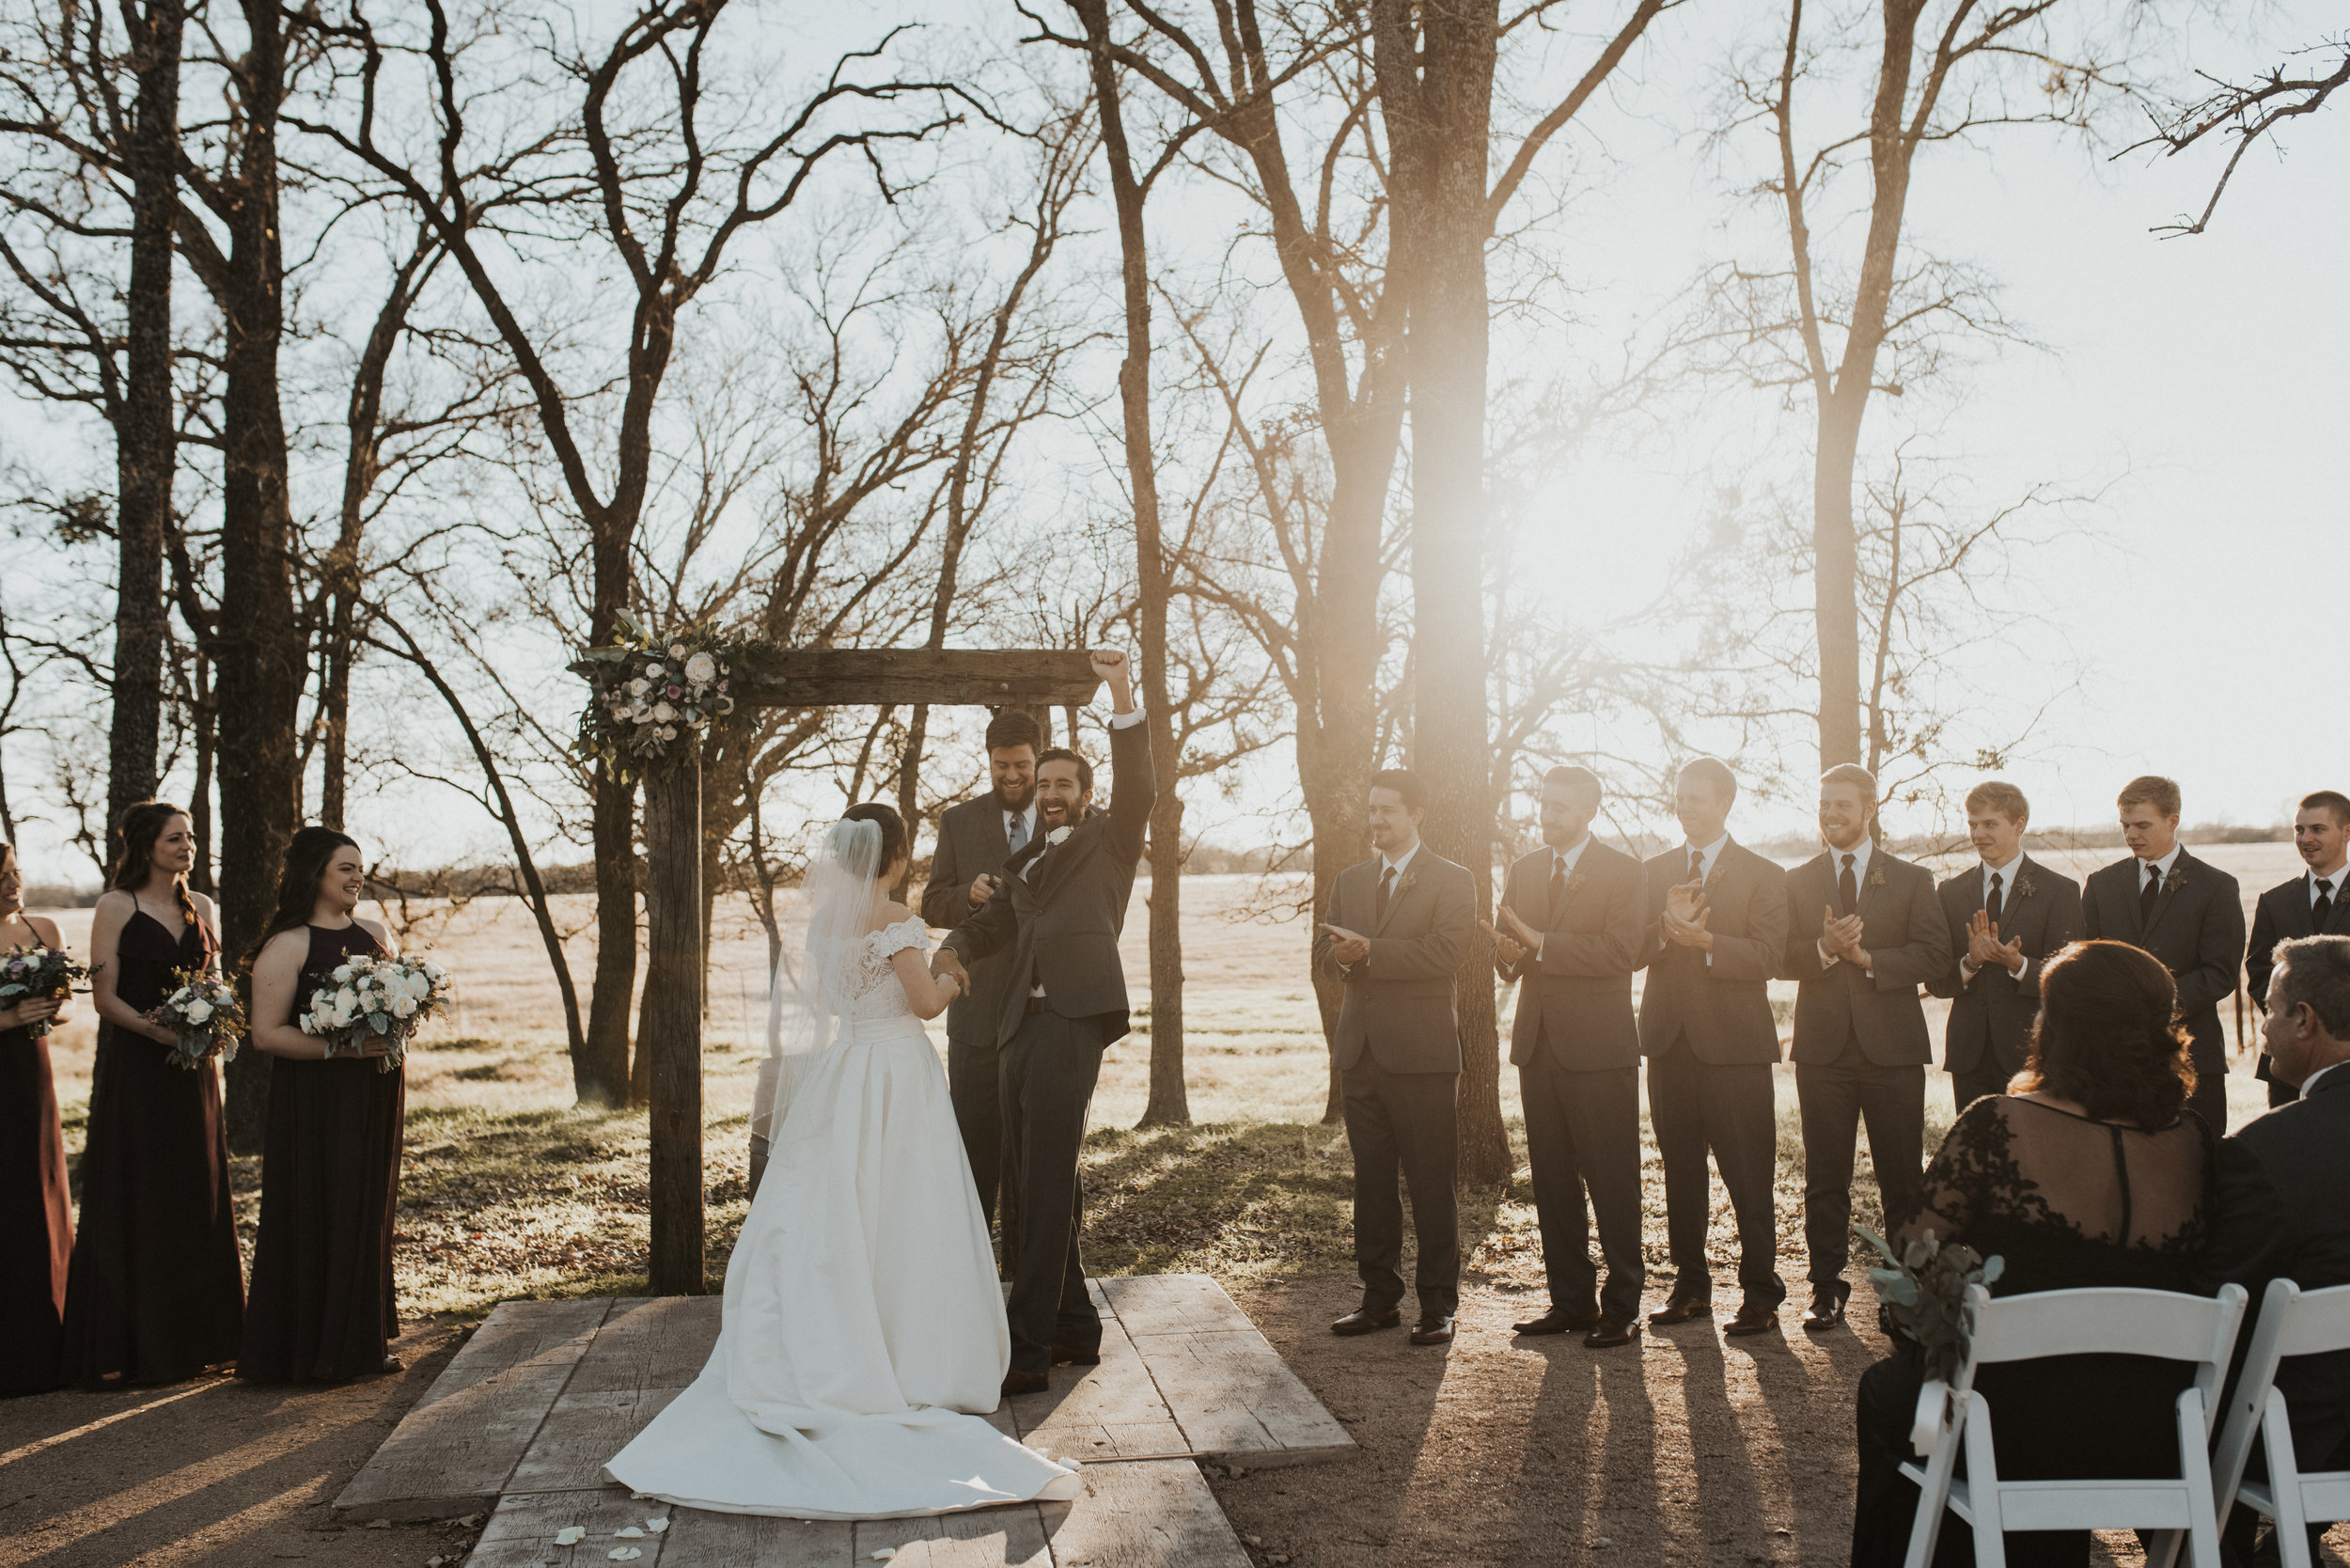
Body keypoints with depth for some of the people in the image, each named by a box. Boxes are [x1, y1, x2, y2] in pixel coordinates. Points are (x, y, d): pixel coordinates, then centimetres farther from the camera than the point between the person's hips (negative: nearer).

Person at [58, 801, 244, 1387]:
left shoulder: (199, 906, 12)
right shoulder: (116, 907, -4)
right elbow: (104, 996, -9)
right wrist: (157, 1029, -23)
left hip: (192, 1069, 5)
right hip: (134, 1069, -5)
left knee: (197, 1198, 8)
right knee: (132, 1203, -1)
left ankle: (193, 1336, 18)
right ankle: (121, 1349, 7)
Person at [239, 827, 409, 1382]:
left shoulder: (375, 934, 12)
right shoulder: (287, 945, -7)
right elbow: (267, 1034, -13)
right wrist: (341, 1047, -21)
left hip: (374, 1098, 6)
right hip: (314, 1102, -6)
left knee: (370, 1216, 10)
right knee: (314, 1220, -2)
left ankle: (362, 1344, 20)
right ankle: (306, 1351, 8)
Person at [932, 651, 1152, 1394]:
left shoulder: (1109, 838, 9)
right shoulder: (1026, 861, 26)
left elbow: (1139, 788, -9)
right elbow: (992, 918, 17)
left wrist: (1123, 698, -21)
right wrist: (953, 949, -7)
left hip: (1074, 1018, -8)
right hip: (1022, 1024, 8)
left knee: (1046, 1185, -12)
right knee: (1027, 1181, 11)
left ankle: (1028, 1350, -12)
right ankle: (1074, 1325, 23)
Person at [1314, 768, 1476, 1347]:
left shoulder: (1451, 881, 0)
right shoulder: (1349, 881, 17)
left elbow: (1447, 950, -15)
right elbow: (1324, 953, 11)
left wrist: (1370, 952, -17)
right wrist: (1341, 956, -13)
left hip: (1421, 1053, -5)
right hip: (1360, 1051, 5)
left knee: (1431, 1184, -1)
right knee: (1371, 1183, 10)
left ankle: (1438, 1305, 7)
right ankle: (1380, 1299, 19)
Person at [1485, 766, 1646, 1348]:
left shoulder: (1622, 870, -3)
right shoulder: (1524, 871, 15)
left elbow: (1622, 951, -15)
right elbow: (1509, 952, 15)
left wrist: (1540, 944, -17)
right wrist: (1508, 954, -9)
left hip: (1599, 1049, -5)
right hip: (1538, 1045, 5)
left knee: (1612, 1184, 0)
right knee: (1553, 1184, 9)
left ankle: (1621, 1307, 10)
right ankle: (1571, 1300, 19)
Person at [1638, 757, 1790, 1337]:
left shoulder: (1763, 876, 3)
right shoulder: (1655, 872, 14)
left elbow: (1767, 957, -9)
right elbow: (1632, 950, 4)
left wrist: (1706, 941, -22)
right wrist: (1666, 928, -15)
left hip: (1734, 1045, -4)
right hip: (1669, 1042, 4)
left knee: (1749, 1176, -3)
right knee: (1680, 1173, 9)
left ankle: (1761, 1294, 6)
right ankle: (1690, 1286, 19)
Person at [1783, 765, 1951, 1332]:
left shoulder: (1912, 880, 7)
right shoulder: (1798, 881, 11)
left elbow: (1934, 955, -4)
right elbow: (1781, 958, 2)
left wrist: (1867, 958, -15)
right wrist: (1824, 949, -17)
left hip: (1892, 1047, -1)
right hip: (1823, 1046, 1)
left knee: (1902, 1178, 2)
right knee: (1825, 1178, 5)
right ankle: (1827, 1290, 13)